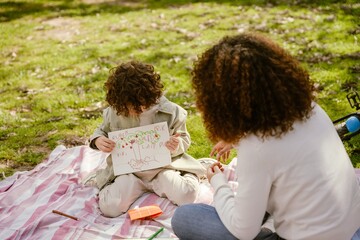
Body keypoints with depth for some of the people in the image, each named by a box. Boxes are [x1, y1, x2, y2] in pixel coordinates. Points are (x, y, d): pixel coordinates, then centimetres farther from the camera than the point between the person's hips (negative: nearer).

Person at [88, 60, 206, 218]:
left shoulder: (171, 112, -11)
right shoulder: (114, 112, -8)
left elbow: (184, 139, 3)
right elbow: (103, 131, 13)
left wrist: (177, 145, -22)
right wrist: (97, 140, -12)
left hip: (162, 167, 0)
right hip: (127, 171, 1)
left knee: (187, 196, -24)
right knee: (109, 207, -22)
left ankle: (158, 184, 6)